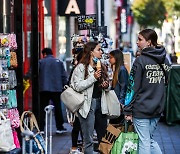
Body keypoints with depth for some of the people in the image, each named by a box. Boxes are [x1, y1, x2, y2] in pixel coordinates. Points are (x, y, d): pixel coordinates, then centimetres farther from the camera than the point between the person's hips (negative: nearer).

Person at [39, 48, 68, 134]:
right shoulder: (59, 62, 7)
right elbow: (64, 76, 5)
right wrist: (64, 86, 12)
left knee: (42, 109, 3)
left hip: (44, 89, -1)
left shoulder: (40, 62, 2)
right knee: (58, 108, 10)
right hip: (56, 89, 1)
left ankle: (41, 128, 0)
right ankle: (60, 128, 12)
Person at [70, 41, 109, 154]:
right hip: (88, 104, -7)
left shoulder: (102, 67, 15)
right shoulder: (81, 67, -6)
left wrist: (106, 86, 5)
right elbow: (77, 86, -15)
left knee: (103, 135, 8)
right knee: (88, 139, -5)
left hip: (100, 103, 7)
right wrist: (93, 77, -18)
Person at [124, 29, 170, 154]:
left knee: (144, 143, 1)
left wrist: (128, 110, -8)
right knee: (150, 140, 19)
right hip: (157, 110, 6)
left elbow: (133, 87, -12)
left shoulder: (141, 61, -12)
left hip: (141, 109, -6)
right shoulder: (165, 61, 8)